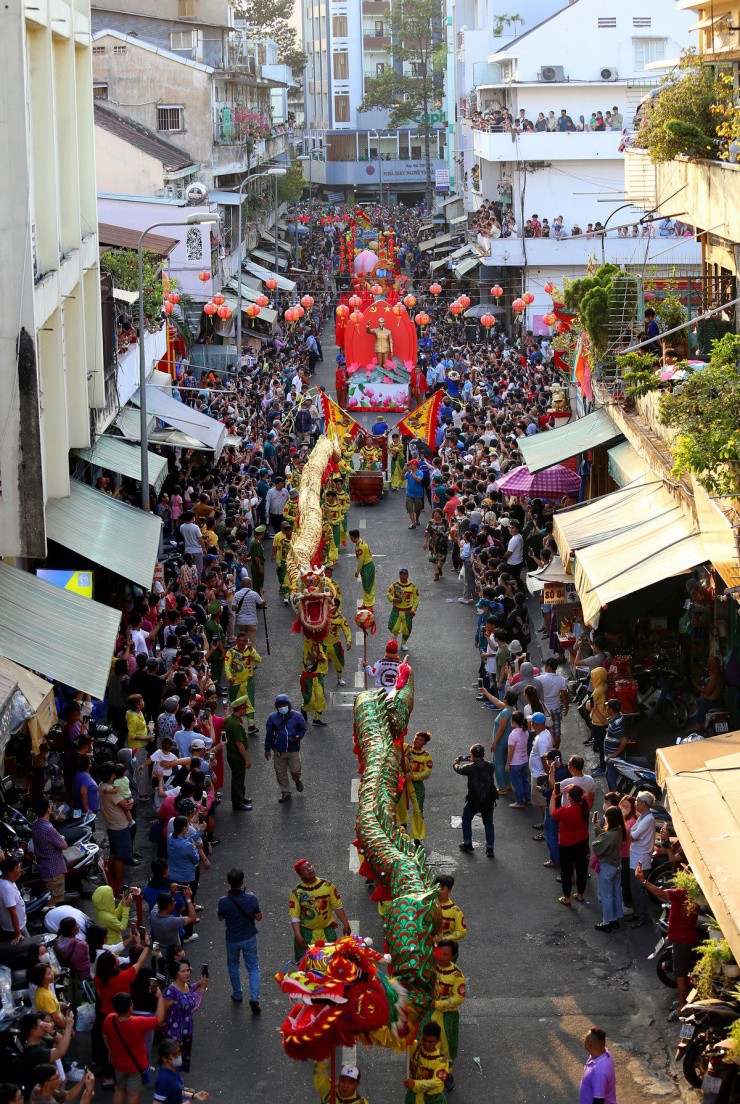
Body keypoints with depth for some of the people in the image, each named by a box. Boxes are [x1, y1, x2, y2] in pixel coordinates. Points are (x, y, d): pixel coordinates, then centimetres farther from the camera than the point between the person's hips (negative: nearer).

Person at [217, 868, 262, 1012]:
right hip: (249, 938, 0)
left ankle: (237, 995, 37)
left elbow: (220, 917, -4)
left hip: (232, 939, 0)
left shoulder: (224, 902, -24)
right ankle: (254, 998, -1)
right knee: (253, 968, 14)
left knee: (233, 967, 24)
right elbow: (259, 917, -9)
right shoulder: (251, 899, -22)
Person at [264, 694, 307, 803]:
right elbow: (269, 734, 5)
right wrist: (267, 749, 5)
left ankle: (297, 781, 35)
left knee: (295, 770, -1)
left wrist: (298, 737, -15)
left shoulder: (297, 716, -4)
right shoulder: (273, 717, -1)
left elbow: (303, 729, 6)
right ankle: (285, 793, 21)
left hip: (293, 750, -1)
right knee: (281, 773, 6)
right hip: (279, 751, 1)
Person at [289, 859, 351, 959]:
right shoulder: (297, 893, -8)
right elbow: (294, 916, -10)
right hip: (306, 933, -2)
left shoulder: (327, 886, -2)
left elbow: (337, 906, 4)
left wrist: (345, 924, -1)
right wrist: (298, 936, -19)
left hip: (327, 932, 2)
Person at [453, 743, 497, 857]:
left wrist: (456, 761, 26)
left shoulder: (470, 768, -15)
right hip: (489, 801, 2)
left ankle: (467, 843, 26)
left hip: (474, 801, -2)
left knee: (466, 819, 23)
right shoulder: (490, 766, -8)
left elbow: (458, 769, 4)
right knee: (488, 823, 17)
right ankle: (490, 848, 11)